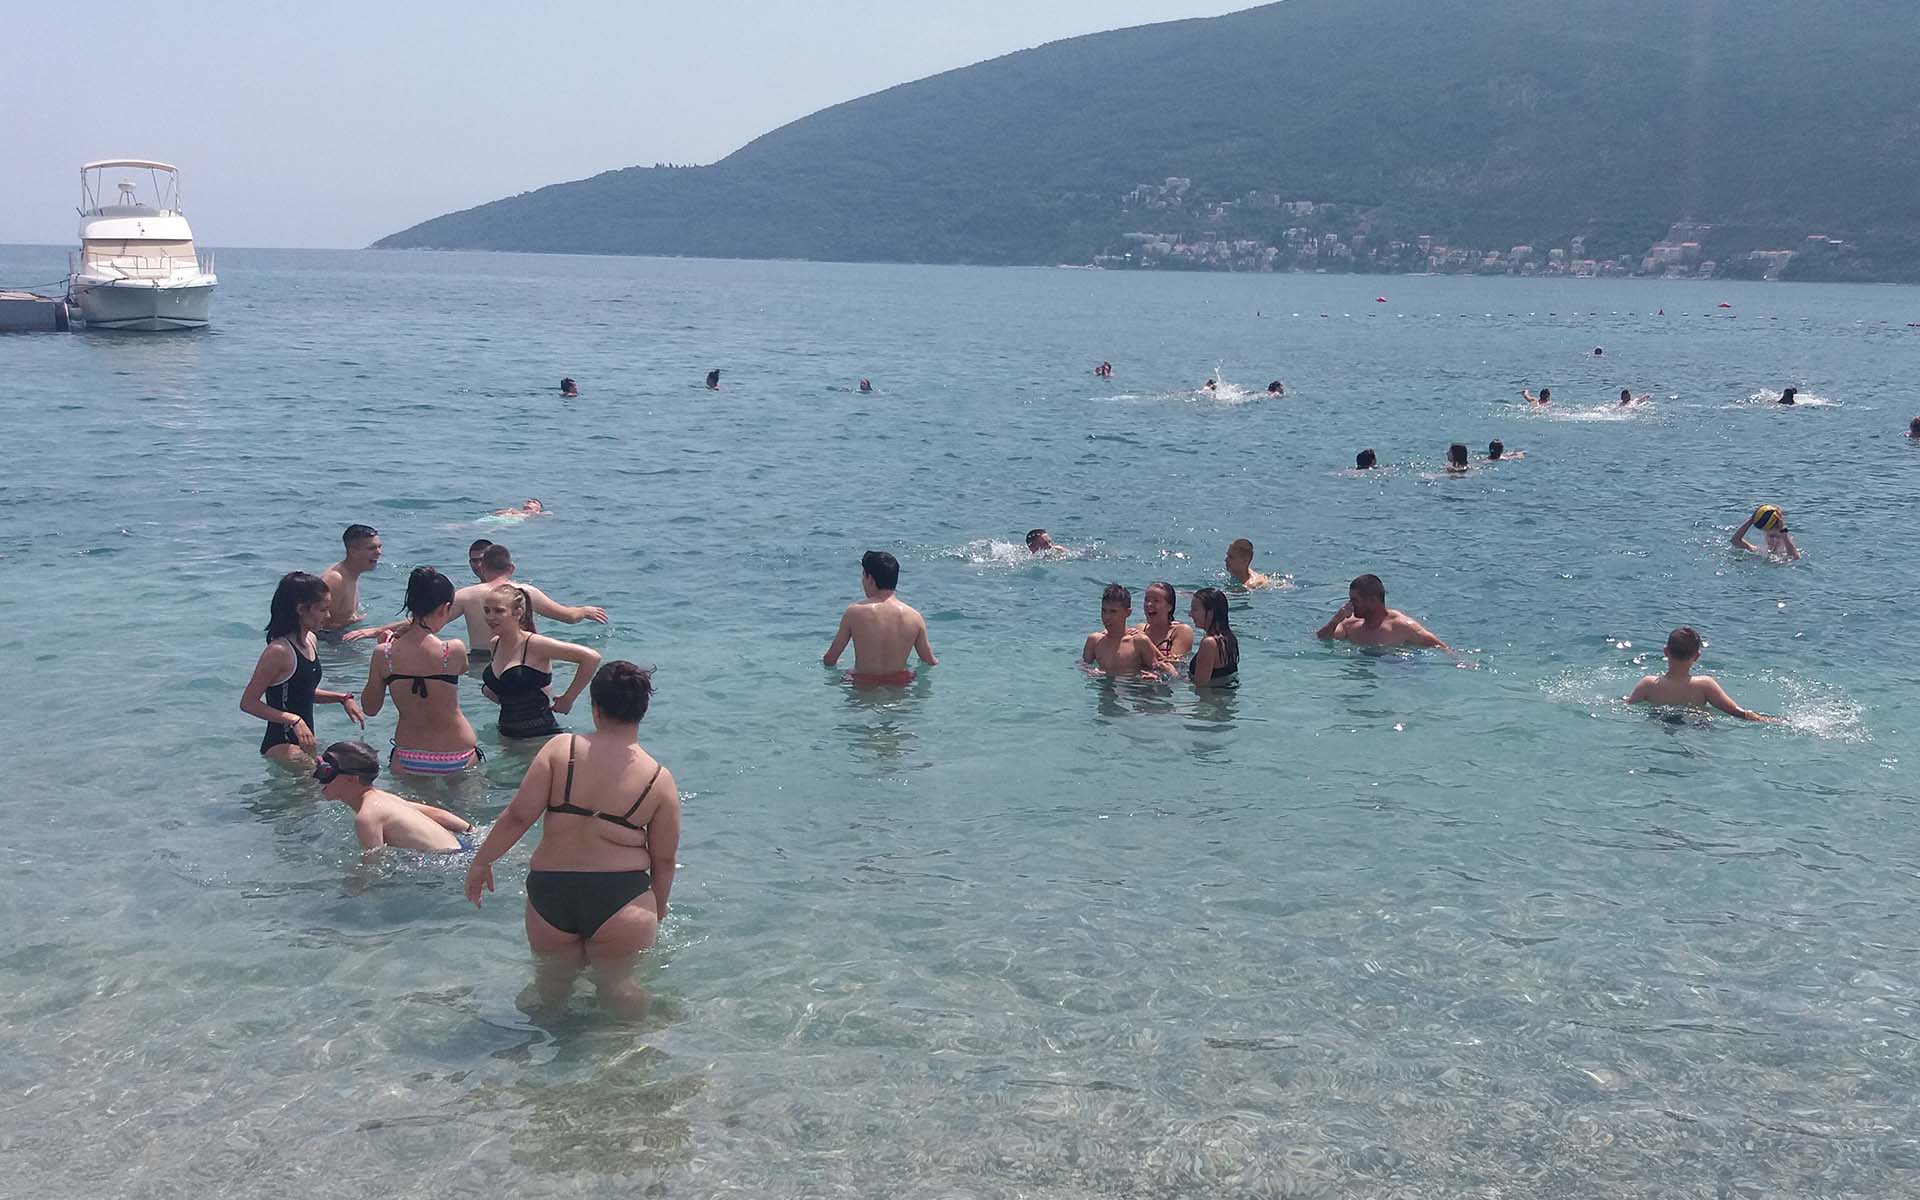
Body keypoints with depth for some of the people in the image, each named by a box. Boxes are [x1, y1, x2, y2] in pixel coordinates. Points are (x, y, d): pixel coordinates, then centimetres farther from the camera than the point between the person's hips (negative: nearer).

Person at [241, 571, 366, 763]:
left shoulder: (310, 641, 7)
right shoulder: (279, 651, -20)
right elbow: (248, 703, -18)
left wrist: (343, 698, 8)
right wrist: (294, 720, -24)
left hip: (304, 740, 9)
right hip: (282, 745, -9)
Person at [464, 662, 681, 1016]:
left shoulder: (560, 749, -4)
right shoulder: (659, 779, -3)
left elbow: (518, 816, -5)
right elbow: (664, 859, 2)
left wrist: (481, 861, 9)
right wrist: (657, 912, 19)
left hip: (550, 893, 1)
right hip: (621, 896, -1)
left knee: (554, 977, 24)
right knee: (617, 984, 16)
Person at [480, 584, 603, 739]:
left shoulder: (535, 644, -15)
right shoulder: (495, 644, 6)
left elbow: (591, 657, -19)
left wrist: (568, 699, -12)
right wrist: (487, 690, 6)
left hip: (540, 735, -7)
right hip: (507, 735, 7)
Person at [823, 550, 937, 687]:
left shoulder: (854, 612, -13)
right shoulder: (914, 617, -9)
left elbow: (830, 660, -3)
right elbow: (930, 662, 4)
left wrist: (825, 660, 21)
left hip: (863, 685, -2)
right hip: (901, 683, 2)